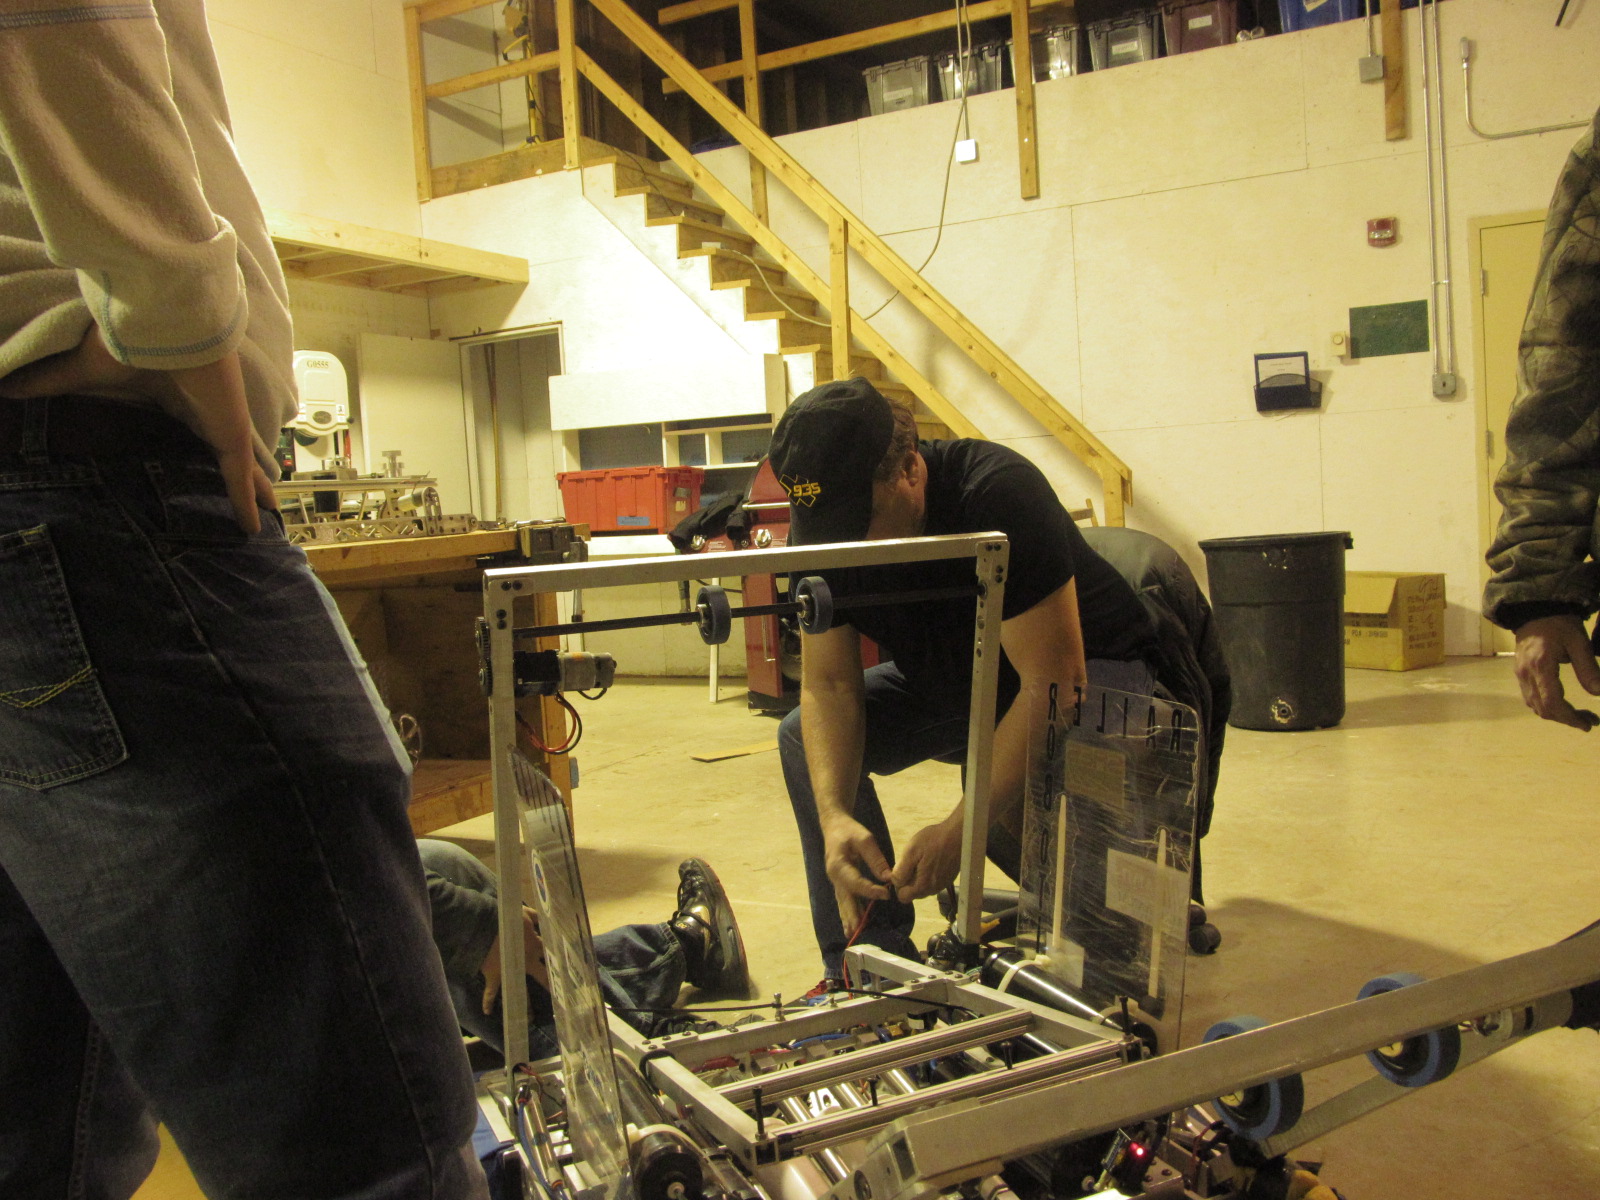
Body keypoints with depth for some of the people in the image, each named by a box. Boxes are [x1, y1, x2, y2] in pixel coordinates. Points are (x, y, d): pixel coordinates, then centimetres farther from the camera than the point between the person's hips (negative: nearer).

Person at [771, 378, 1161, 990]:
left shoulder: (999, 496, -34)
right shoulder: (817, 534, -16)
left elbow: (1053, 681, -34)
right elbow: (829, 684, -14)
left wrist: (957, 831, -39)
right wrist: (834, 815, -32)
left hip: (1089, 668, -6)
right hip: (952, 676, 6)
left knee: (1012, 800, -35)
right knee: (804, 736, -11)